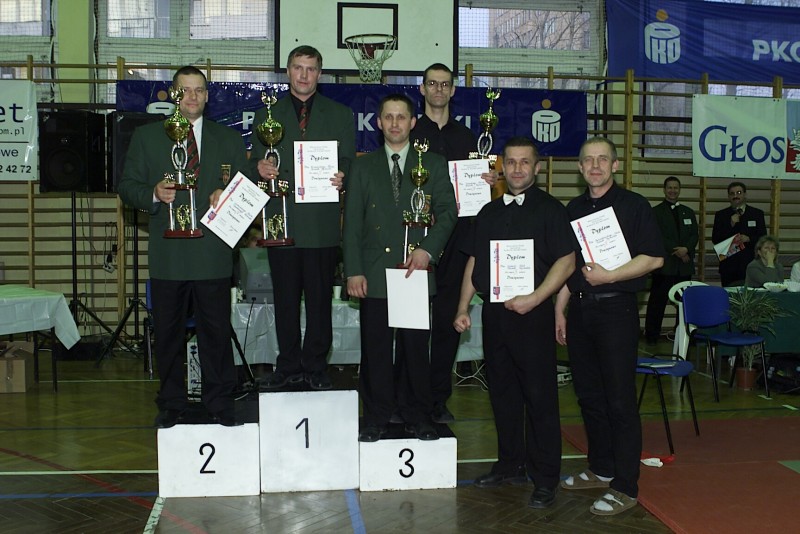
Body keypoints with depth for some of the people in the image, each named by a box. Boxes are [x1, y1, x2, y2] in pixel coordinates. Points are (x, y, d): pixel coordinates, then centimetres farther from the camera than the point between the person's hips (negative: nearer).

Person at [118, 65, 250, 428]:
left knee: (217, 332, 3)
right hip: (167, 255, 0)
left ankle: (220, 402, 16)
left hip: (213, 252, 0)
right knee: (168, 333, 8)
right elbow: (127, 187, 7)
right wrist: (154, 194, -13)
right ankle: (171, 404, 21)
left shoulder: (229, 140, 12)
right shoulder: (146, 137, 10)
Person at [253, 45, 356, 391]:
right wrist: (260, 168, -11)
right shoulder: (266, 114, 14)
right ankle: (288, 366, 19)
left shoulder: (341, 115, 12)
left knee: (320, 299, 3)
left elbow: (348, 163, 7)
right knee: (285, 298, 7)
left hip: (322, 222, -1)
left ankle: (316, 367, 15)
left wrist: (341, 178, -16)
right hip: (281, 220, 1)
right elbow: (257, 163, 12)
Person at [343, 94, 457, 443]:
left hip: (416, 270, 0)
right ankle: (376, 417, 16)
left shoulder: (433, 165, 10)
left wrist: (428, 249, -13)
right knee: (375, 349, 4)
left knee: (416, 347, 5)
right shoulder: (363, 167, 11)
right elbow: (352, 221, 7)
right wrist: (353, 271, -2)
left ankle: (417, 416, 18)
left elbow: (447, 211, 4)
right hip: (374, 273, 1)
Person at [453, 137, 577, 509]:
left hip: (531, 312, -6)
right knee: (502, 392, 12)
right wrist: (463, 307, 10)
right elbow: (474, 263, 17)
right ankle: (510, 465, 25)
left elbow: (566, 261, -10)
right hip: (493, 311, 6)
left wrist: (534, 298, -19)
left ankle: (545, 479, 6)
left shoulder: (550, 209, -2)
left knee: (539, 396, -3)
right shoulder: (489, 212, 15)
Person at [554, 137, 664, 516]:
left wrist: (609, 276, -18)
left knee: (620, 399, -5)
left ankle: (625, 487, 2)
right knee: (589, 395, 12)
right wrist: (559, 311, 13)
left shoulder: (633, 205, -3)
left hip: (616, 309, -6)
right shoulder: (574, 209, 14)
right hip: (579, 310, 6)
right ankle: (601, 470, 27)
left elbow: (653, 258, -9)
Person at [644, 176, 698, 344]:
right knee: (657, 302, -3)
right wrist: (677, 251, -13)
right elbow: (657, 237, -6)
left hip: (685, 266, 4)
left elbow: (694, 235, 10)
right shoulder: (656, 212, 5)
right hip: (665, 264, -4)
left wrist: (686, 249, -10)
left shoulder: (688, 212, 19)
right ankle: (651, 336, 2)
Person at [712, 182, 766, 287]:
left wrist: (748, 239, -14)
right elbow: (715, 239, 1)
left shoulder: (757, 214, 9)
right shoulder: (721, 215, 9)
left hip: (750, 265, 0)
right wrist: (731, 225, -9)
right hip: (728, 266, 0)